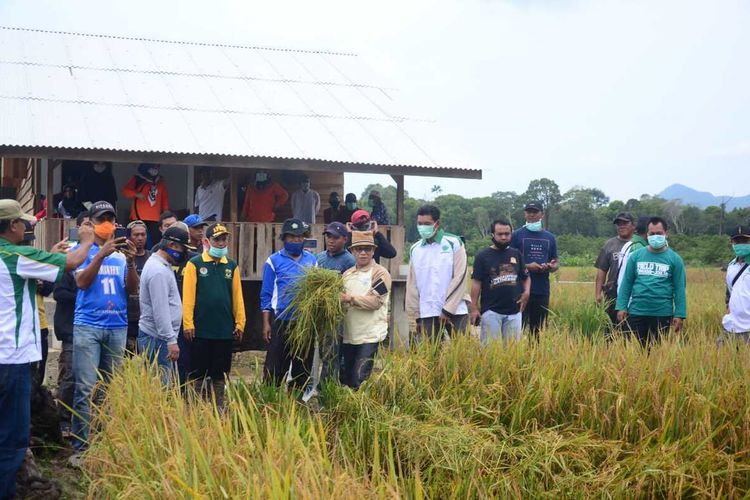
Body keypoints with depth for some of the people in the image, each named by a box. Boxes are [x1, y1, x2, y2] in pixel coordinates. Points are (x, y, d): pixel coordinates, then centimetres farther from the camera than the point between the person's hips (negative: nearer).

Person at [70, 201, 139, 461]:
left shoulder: (121, 253, 11)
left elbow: (133, 289, 4)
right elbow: (81, 282, -12)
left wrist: (131, 262, -12)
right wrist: (101, 254, -22)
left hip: (117, 327, 4)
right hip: (88, 326, -3)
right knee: (86, 388, -8)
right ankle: (80, 447, -4)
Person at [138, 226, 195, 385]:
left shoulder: (161, 265, 16)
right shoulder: (158, 271, -17)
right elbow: (161, 311, -22)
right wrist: (171, 340, -22)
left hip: (157, 337, 10)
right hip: (157, 338, -10)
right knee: (162, 383, -10)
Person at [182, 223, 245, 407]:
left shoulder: (232, 266, 8)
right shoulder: (195, 264, -3)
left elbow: (237, 297, 7)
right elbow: (188, 296, -7)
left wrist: (240, 323, 2)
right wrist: (188, 324, -12)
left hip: (225, 330, 3)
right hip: (201, 330, -3)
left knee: (220, 375, 11)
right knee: (199, 373, 6)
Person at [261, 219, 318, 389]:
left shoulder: (312, 260, 8)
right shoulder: (274, 261, 0)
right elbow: (266, 295, -1)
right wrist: (266, 323, -6)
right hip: (281, 322, -3)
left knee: (303, 369, 10)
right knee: (274, 369, -2)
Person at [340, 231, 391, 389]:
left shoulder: (380, 273, -4)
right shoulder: (347, 274, 15)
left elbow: (375, 301, -16)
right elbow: (342, 299, 17)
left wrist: (350, 298, -18)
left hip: (370, 336, -6)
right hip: (348, 336, 6)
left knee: (360, 381, -11)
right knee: (345, 379, 13)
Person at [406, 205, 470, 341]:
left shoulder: (454, 243, -2)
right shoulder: (415, 249, 9)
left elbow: (460, 278, -7)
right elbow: (412, 284, 12)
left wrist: (447, 310, -12)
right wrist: (417, 315, 8)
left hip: (455, 311, -3)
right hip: (427, 314, 3)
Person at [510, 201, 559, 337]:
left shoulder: (549, 237, 12)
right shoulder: (517, 235, 1)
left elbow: (556, 263, 18)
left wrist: (552, 266, -6)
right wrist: (527, 266, -16)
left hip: (543, 291, 4)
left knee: (538, 330, 9)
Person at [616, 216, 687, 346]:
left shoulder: (674, 259, 1)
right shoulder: (636, 256, 4)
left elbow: (679, 288, 0)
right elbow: (626, 283, 6)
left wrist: (679, 315, -6)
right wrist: (621, 307, -2)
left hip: (663, 314, -1)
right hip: (636, 313, 1)